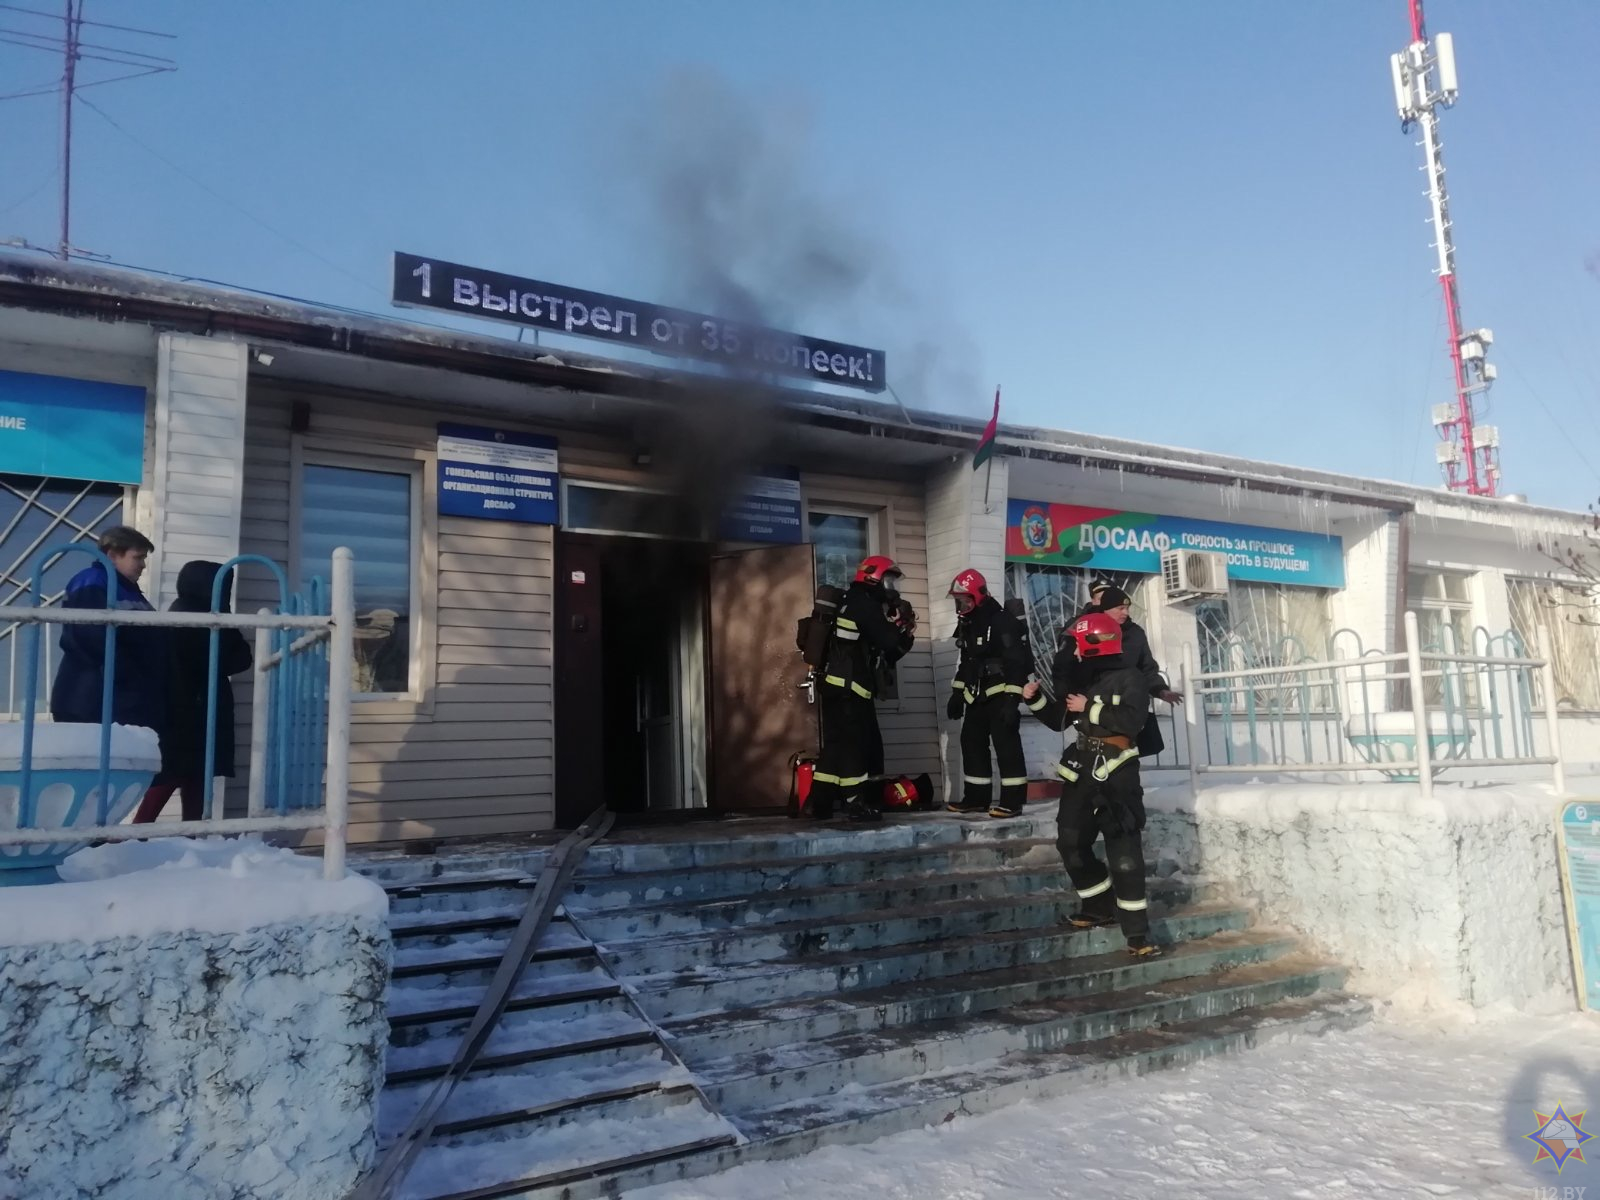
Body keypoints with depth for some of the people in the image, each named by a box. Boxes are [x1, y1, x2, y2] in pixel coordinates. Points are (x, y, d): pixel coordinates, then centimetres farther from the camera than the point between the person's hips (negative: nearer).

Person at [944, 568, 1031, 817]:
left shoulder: (1002, 622, -17)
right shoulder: (967, 625, 12)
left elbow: (1016, 663, -21)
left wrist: (1012, 700, -25)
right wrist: (957, 694, 20)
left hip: (1000, 694, -9)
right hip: (977, 695, 9)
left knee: (1006, 745, -7)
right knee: (972, 742, 10)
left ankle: (1012, 800, -3)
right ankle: (976, 797, 19)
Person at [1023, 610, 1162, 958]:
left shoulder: (1129, 679, -9)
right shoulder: (1081, 678, 12)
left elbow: (1131, 721, -23)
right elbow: (1059, 720, 19)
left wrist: (1090, 708, -19)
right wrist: (1036, 700, 5)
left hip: (1116, 773, -8)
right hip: (1081, 771, 8)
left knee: (1124, 852, -10)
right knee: (1071, 844, 9)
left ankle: (1137, 933, -4)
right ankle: (1101, 906, 26)